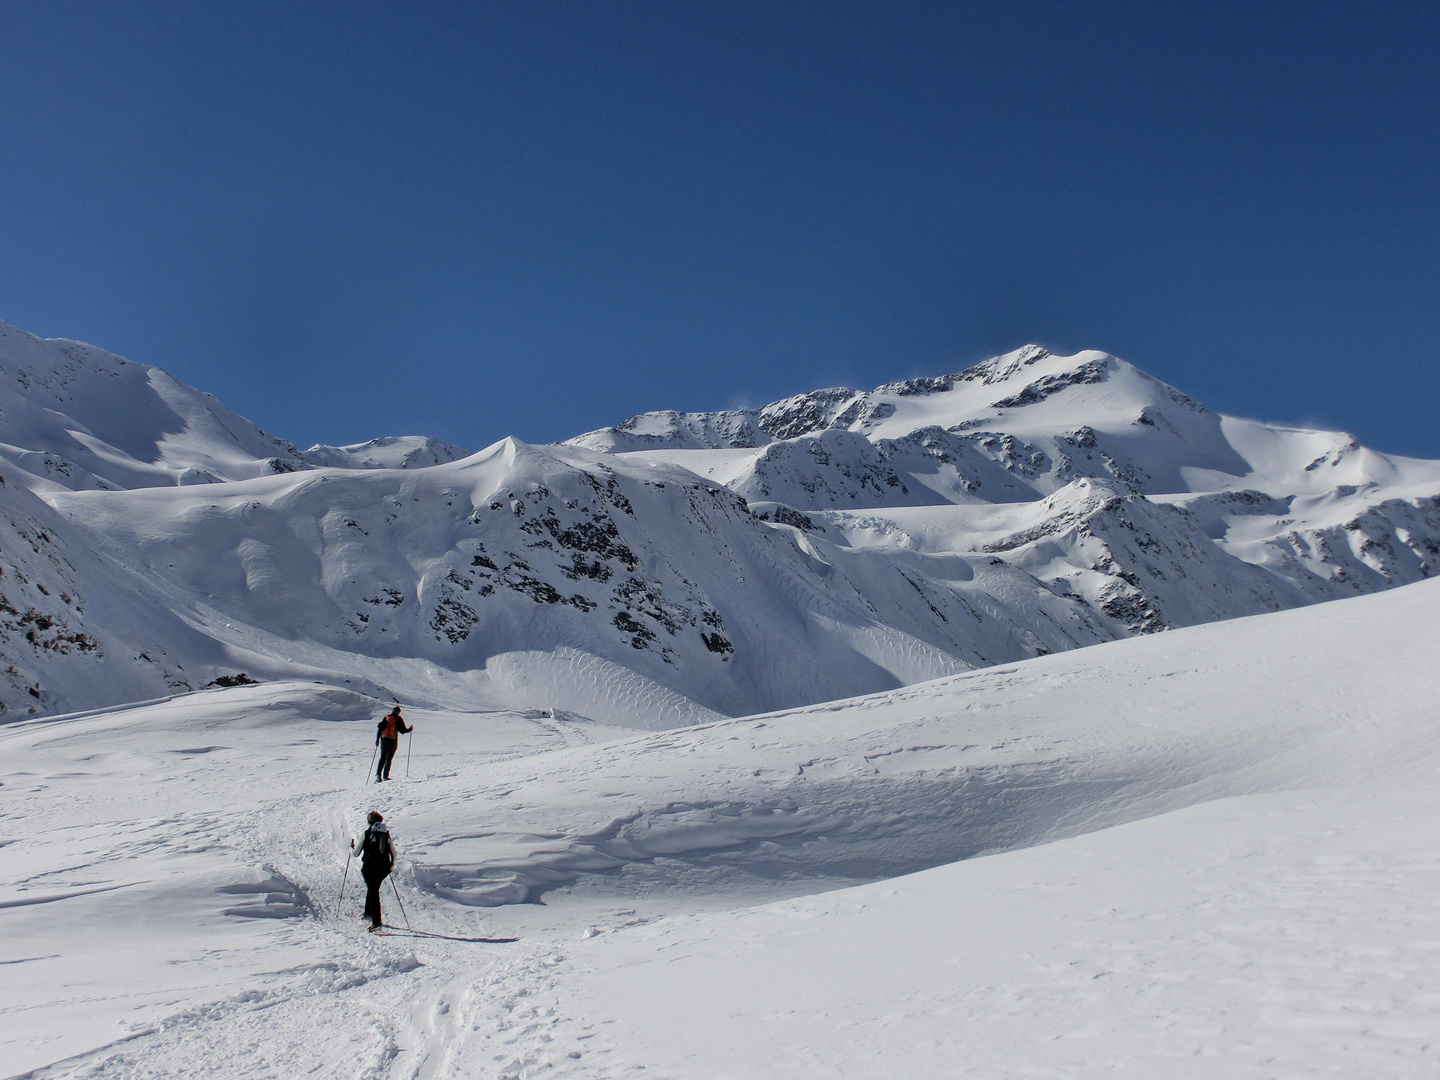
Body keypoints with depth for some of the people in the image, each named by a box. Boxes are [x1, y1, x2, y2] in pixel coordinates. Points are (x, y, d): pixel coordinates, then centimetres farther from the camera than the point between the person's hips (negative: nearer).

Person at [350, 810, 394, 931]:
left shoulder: (366, 834, -4)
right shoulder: (387, 834, 7)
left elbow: (356, 853, 0)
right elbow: (394, 853, 9)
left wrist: (352, 847, 22)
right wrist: (391, 866, 25)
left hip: (369, 867, -4)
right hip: (384, 868, 4)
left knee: (373, 892, -5)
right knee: (373, 888, 27)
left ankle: (377, 921, -16)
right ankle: (368, 913, 39)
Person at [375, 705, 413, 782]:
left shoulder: (385, 717, 9)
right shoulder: (398, 719, -2)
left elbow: (380, 728, 6)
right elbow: (403, 730, -4)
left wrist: (377, 739, 10)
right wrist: (410, 729, 16)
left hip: (383, 739, 3)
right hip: (392, 741, -3)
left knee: (382, 757, 12)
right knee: (389, 758, 4)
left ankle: (378, 774, -4)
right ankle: (385, 776, 2)